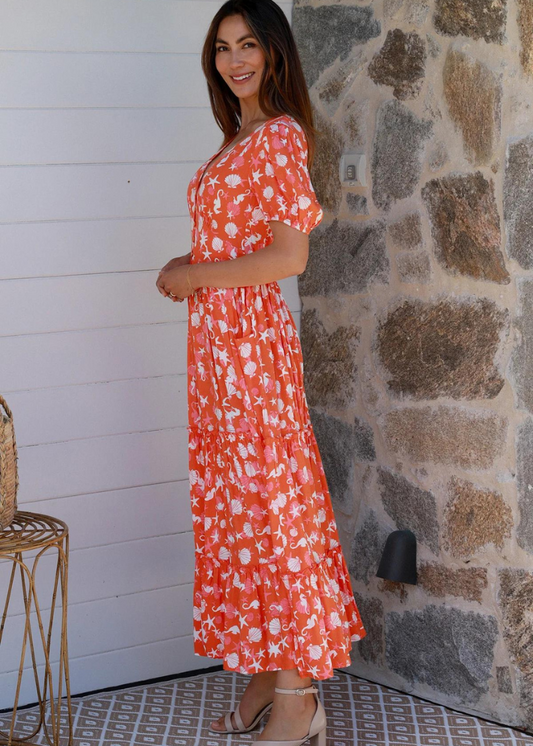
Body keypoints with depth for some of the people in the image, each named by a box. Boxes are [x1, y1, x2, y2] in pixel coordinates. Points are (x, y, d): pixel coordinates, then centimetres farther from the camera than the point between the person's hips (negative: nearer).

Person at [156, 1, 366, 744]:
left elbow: (288, 256, -18)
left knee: (265, 497, -5)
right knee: (235, 501, 10)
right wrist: (190, 270, 4)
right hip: (216, 336, 9)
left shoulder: (281, 136, -11)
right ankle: (266, 678, 19)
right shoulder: (238, 140, 17)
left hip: (251, 337, -9)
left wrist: (191, 277, -11)